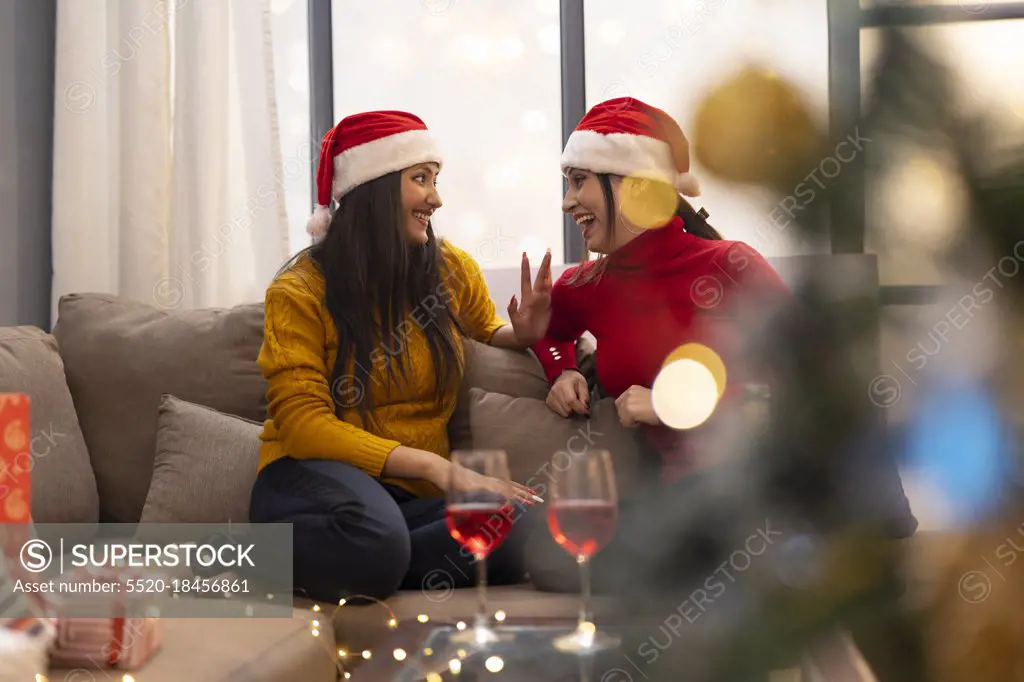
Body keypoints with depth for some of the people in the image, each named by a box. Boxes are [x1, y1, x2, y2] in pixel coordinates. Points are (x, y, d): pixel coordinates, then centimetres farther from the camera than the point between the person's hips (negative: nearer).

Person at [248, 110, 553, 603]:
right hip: (314, 475, -4)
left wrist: (523, 333, 1)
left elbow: (486, 331, 28)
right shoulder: (300, 291, -5)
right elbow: (304, 423, -12)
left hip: (412, 494, 5)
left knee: (515, 530, -31)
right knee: (377, 538, -42)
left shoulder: (452, 270, 7)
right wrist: (438, 466, -22)